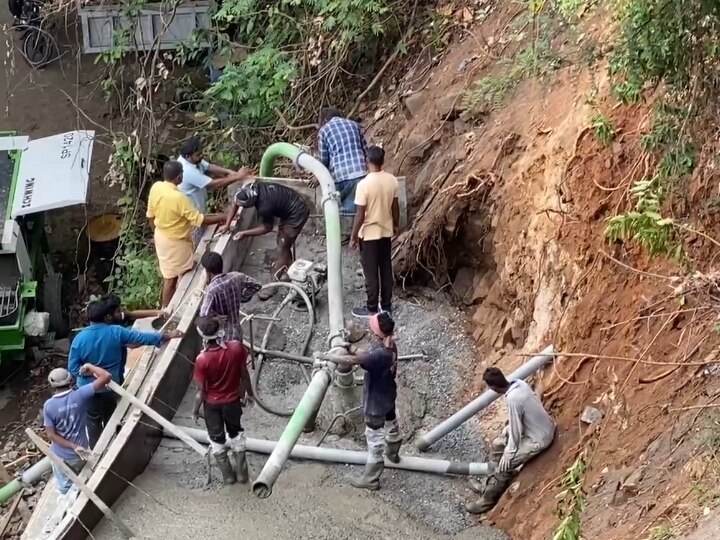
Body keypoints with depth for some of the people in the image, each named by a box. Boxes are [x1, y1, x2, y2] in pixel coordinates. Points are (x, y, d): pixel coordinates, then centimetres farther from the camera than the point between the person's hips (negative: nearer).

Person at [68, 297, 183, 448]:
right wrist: (168, 335, -1)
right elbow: (142, 337, -9)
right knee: (110, 418, 21)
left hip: (88, 386, -1)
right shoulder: (116, 332, -17)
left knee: (93, 420, 16)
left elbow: (73, 368, -14)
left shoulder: (79, 338, -16)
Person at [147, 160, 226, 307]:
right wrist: (221, 218, -16)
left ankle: (168, 305, 41)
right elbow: (199, 220, -26)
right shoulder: (178, 198, -33)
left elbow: (151, 215, 3)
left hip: (161, 236, 8)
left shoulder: (155, 187, -11)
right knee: (171, 278, 12)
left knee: (168, 274, 25)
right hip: (175, 242, -8)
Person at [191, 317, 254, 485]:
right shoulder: (237, 348, -24)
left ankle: (228, 474, 37)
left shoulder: (202, 359, -31)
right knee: (236, 433, 26)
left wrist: (195, 409, -1)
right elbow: (244, 375, -8)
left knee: (217, 437, 22)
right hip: (233, 400, 2)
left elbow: (201, 390, -19)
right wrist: (249, 393, 11)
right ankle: (241, 472, 37)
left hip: (212, 403, -2)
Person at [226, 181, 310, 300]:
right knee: (282, 243, 20)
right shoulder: (251, 189, -14)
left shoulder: (265, 206, -34)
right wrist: (227, 225, 1)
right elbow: (235, 203, 3)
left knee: (282, 248, -3)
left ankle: (273, 285, 3)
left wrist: (244, 234, -11)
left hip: (297, 214, -9)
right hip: (289, 208, 9)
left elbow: (267, 228, -16)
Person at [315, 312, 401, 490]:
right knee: (391, 424, 33)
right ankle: (392, 453, 61)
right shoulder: (391, 345, -11)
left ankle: (370, 479, 23)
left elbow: (352, 360, -44)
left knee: (375, 439, 7)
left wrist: (325, 357, -39)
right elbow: (365, 356, 1)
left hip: (376, 403, -9)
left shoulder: (380, 354, -40)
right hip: (388, 397, 9)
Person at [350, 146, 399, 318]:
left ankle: (371, 308, 16)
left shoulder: (364, 184, -23)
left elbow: (360, 215, -19)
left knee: (371, 273, 6)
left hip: (369, 234, -5)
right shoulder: (392, 180, -6)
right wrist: (396, 225, 21)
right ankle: (387, 305, 25)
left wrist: (353, 237, -9)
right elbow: (395, 207, 4)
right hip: (386, 232, 5)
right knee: (386, 269, 16)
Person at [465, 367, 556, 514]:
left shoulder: (513, 399, -32)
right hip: (544, 427, 9)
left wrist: (509, 452, -8)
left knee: (504, 465, -6)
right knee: (497, 446, 16)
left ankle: (487, 501, 11)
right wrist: (506, 431, 19)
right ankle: (491, 485, 30)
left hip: (539, 439, -9)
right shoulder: (520, 383, -6)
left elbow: (516, 429, -21)